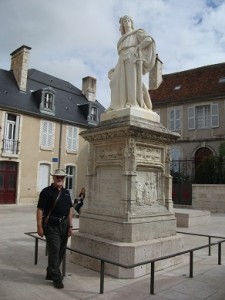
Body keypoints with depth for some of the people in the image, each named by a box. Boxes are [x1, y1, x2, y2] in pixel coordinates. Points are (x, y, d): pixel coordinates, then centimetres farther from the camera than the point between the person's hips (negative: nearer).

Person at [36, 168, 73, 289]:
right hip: (52, 225, -6)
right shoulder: (46, 192, -7)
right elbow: (40, 210, -9)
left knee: (61, 251, 13)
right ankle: (56, 278, 8)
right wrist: (39, 226, -14)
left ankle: (50, 273, 31)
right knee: (54, 251, -5)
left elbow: (70, 210, 12)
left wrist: (70, 226, 8)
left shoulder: (66, 192, 11)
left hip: (64, 225, 6)